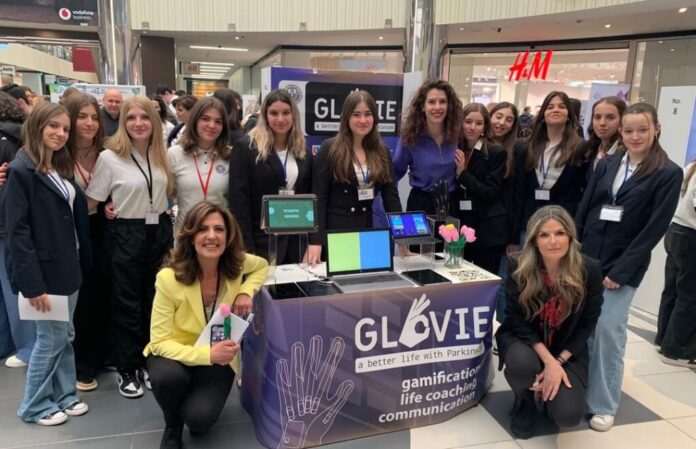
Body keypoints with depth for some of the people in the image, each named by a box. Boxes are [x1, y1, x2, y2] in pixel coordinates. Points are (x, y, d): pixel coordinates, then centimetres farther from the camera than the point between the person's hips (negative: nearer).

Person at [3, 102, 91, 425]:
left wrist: (81, 262, 11)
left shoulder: (61, 167, 13)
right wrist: (31, 282, -22)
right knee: (51, 338, 2)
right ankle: (34, 406, 20)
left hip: (67, 267, 8)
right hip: (43, 270, -8)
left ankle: (64, 395, 28)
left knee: (66, 336, 15)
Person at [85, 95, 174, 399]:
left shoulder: (160, 154, 5)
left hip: (160, 231, 5)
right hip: (126, 234, -4)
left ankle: (149, 363, 28)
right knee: (127, 303, 6)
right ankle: (127, 370, 20)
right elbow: (91, 201, -7)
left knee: (154, 299, 12)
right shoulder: (109, 157, -10)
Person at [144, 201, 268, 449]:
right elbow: (160, 342, -21)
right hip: (175, 354, -1)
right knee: (169, 377, -36)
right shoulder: (169, 277, -25)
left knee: (199, 418, -24)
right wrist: (206, 354, -37)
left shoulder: (237, 263, -17)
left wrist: (246, 291, -14)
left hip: (218, 358, 1)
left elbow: (263, 266, 7)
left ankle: (200, 405, 16)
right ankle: (172, 428, 0)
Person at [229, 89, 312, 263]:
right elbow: (238, 201, -10)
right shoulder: (245, 148, -5)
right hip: (262, 243, -4)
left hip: (297, 244, 5)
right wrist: (246, 249, -16)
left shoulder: (303, 152, 10)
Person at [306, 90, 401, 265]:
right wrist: (315, 242, -18)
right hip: (335, 231, -4)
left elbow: (391, 196, 6)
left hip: (367, 230, 4)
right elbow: (318, 198, -9)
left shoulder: (382, 152, 7)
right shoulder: (329, 149, -5)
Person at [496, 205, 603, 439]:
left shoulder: (590, 269, -16)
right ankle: (524, 402, 2)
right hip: (523, 338, -1)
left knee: (569, 415, -19)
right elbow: (516, 319, -14)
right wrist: (548, 361, -24)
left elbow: (587, 324, -8)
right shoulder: (518, 266, -18)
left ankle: (549, 390, 20)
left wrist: (558, 362, -17)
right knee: (522, 364, -37)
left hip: (568, 349, 1)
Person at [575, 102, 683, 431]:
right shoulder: (606, 165, 9)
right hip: (586, 260, 4)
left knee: (608, 330, -5)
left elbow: (655, 229, -9)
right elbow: (583, 212, 9)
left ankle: (603, 405, 11)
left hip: (623, 267, -4)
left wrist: (619, 270, -12)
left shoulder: (668, 174, -3)